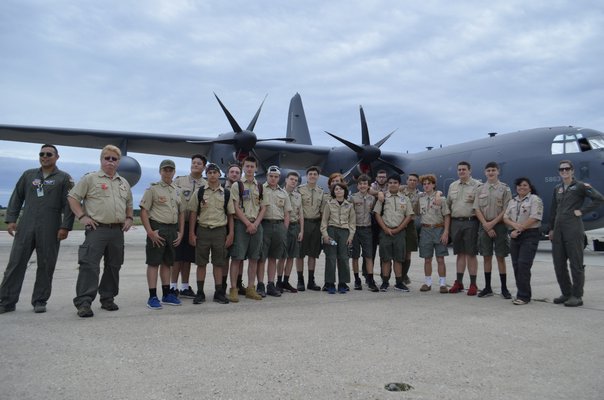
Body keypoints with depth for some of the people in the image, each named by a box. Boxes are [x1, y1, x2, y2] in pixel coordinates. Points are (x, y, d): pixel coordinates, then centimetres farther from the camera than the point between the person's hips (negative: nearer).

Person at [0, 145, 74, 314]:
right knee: (15, 263, 1)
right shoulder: (28, 175, 16)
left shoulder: (64, 178, 6)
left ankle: (40, 301, 12)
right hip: (26, 227, 3)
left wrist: (65, 227, -8)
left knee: (46, 266, 1)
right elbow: (16, 198, 16)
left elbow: (69, 204, 0)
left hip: (50, 230, -3)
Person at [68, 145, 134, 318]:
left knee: (113, 266, 10)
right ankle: (83, 302, -9)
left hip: (118, 231, 6)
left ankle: (107, 298, 21)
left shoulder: (124, 183, 18)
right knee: (90, 265, -12)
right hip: (97, 229, -5)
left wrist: (129, 218, 11)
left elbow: (129, 204, 27)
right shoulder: (90, 178, 2)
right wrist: (82, 216, -9)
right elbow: (73, 197, 0)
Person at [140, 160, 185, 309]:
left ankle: (167, 294, 19)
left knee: (167, 262, 12)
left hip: (173, 229, 6)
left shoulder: (177, 191, 15)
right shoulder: (153, 189, -3)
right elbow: (143, 211, -9)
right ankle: (152, 297, 0)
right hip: (157, 228, -6)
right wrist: (150, 231, -16)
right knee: (153, 263, -3)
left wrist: (181, 232, 9)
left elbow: (181, 213, 18)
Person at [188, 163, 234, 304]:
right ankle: (200, 293, 15)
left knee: (218, 263, 7)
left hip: (220, 231, 1)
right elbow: (193, 213, 2)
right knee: (201, 263, 5)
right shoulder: (199, 192, 3)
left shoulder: (226, 193, 6)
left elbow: (230, 214, 8)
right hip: (202, 230, -1)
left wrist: (231, 233, 1)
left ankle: (219, 293, 15)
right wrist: (191, 233, -3)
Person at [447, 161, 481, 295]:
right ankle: (459, 282, 16)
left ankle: (473, 284, 6)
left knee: (471, 254, -1)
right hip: (455, 222, 5)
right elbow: (448, 203, 21)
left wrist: (474, 200, -21)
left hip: (470, 222, -5)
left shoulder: (477, 185, -2)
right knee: (460, 253, 11)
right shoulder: (452, 186, 15)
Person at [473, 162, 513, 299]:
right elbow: (477, 209, 3)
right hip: (484, 226, 2)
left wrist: (493, 223, -13)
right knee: (486, 256, 6)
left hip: (500, 225, -2)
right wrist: (486, 225, -8)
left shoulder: (505, 188, 1)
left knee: (500, 257, 1)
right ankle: (487, 287, 13)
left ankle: (504, 288, 9)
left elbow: (506, 210, -5)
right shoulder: (480, 189, 8)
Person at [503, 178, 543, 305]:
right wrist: (514, 225, -11)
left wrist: (519, 229, -13)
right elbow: (505, 217, 9)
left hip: (530, 235, -6)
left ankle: (523, 296, -8)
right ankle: (522, 293, 14)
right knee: (516, 265, 5)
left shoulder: (535, 199, -2)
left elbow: (534, 218, -13)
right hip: (515, 236, 6)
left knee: (523, 264, -13)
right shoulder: (512, 201, 18)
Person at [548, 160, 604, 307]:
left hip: (573, 230, -6)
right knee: (559, 264, 8)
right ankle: (566, 293, 19)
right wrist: (551, 229, 15)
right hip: (558, 230, 6)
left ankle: (577, 296, 6)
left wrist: (582, 211, -11)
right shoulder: (557, 189, 16)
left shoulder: (580, 186, -2)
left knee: (576, 264, -1)